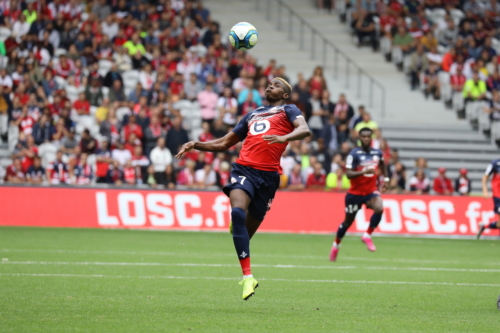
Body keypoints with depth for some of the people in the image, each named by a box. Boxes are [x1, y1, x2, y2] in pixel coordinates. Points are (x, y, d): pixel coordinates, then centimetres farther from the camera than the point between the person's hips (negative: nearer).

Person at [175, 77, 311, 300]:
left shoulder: (288, 111, 16)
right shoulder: (252, 115, 30)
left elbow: (304, 129, -6)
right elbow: (223, 143, 35)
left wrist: (284, 137, -26)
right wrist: (196, 145, 19)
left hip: (268, 175, -3)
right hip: (244, 169, 3)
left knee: (248, 230, 0)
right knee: (238, 212, -26)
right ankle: (248, 277, -28)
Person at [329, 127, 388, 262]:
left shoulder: (377, 153, 1)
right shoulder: (354, 154, -14)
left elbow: (382, 164, 26)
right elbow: (348, 174, -24)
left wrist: (385, 178, 17)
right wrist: (363, 172, -37)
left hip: (371, 191, 3)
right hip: (355, 193, -3)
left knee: (379, 208, -28)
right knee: (348, 221, 10)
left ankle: (367, 236, -10)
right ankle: (336, 246, 34)